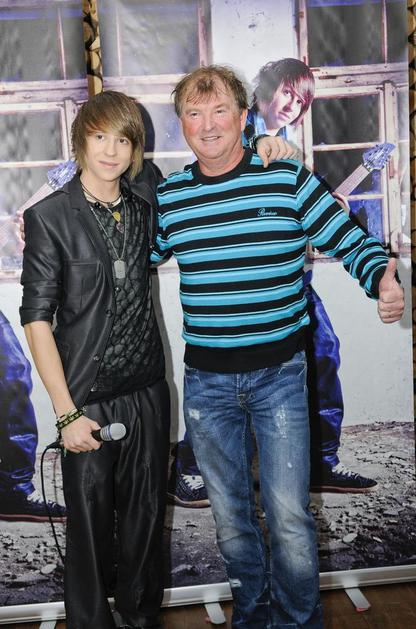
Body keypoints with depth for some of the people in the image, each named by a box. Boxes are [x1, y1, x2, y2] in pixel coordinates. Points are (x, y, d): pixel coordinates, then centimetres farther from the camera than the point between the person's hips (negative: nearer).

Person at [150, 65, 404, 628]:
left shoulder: (288, 180, -4)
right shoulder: (167, 197, 3)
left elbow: (352, 241, -2)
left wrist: (384, 282, -20)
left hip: (279, 374, -2)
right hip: (206, 382, 3)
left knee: (289, 515, 0)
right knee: (230, 515, 16)